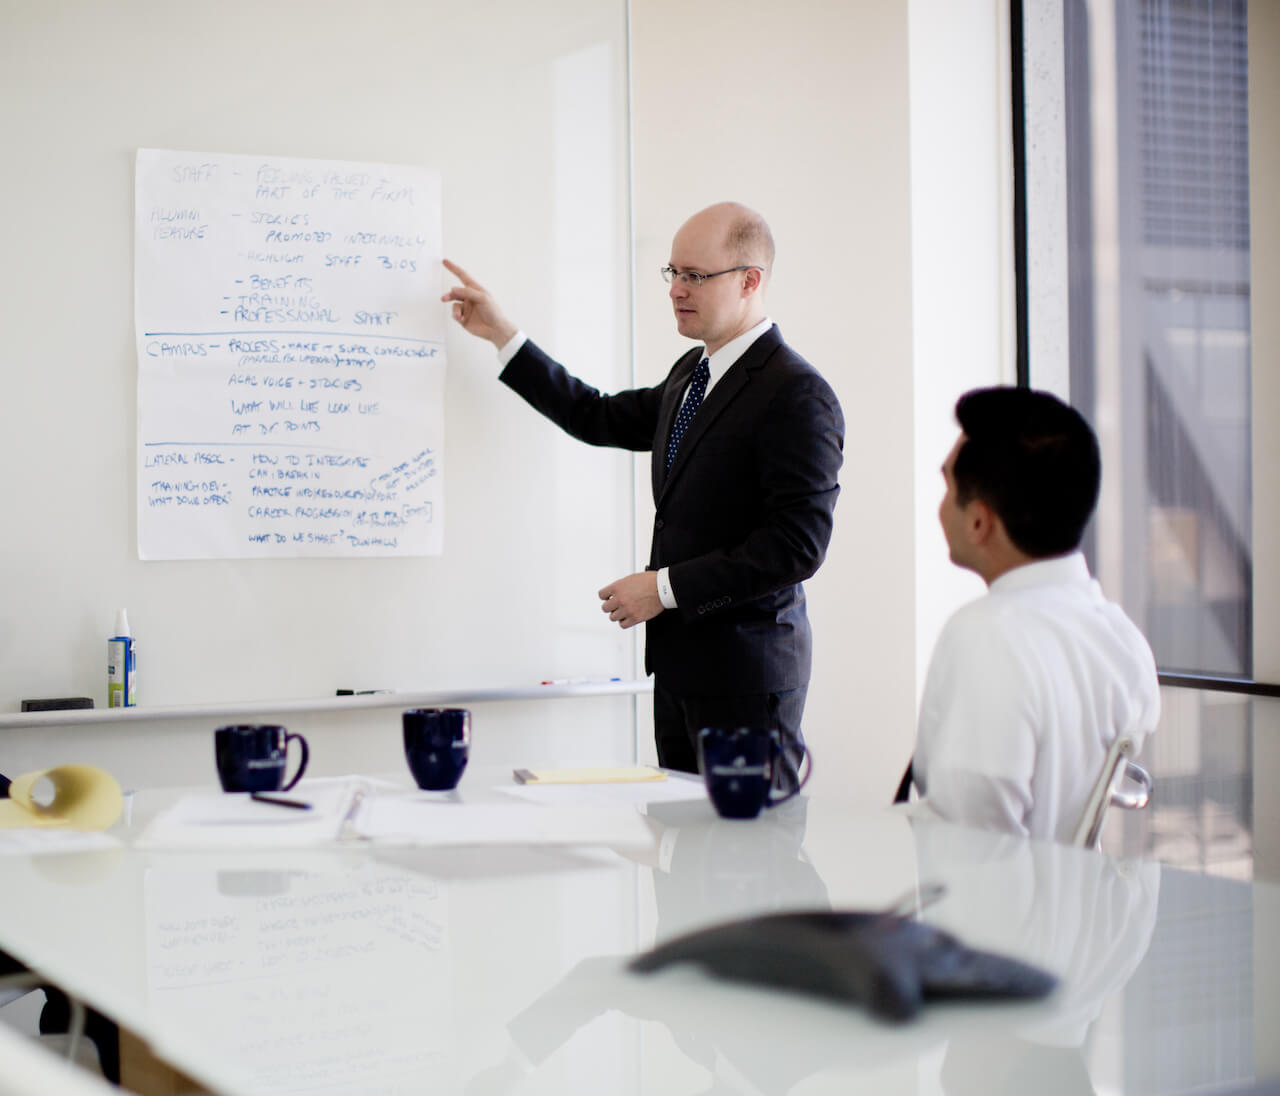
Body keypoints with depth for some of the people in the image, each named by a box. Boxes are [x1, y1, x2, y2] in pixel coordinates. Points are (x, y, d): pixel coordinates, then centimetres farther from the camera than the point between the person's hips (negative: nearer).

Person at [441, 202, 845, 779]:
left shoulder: (798, 396, -14)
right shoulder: (690, 373, 15)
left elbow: (798, 543, -20)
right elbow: (602, 419, 25)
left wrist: (666, 587, -18)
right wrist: (503, 336, 22)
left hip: (746, 671, -8)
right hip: (680, 661, 9)